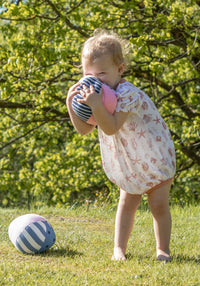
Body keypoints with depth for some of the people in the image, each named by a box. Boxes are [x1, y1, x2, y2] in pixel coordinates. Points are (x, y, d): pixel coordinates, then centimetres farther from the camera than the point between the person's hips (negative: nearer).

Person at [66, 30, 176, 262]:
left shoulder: (127, 95, -30)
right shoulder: (100, 94, -5)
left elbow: (111, 128, -39)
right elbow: (84, 129, -6)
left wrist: (96, 107, -50)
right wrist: (71, 104, -17)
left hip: (155, 155, -7)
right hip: (130, 163, 7)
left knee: (159, 204, -2)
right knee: (127, 202, 9)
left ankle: (162, 249, 9)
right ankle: (119, 247, 13)